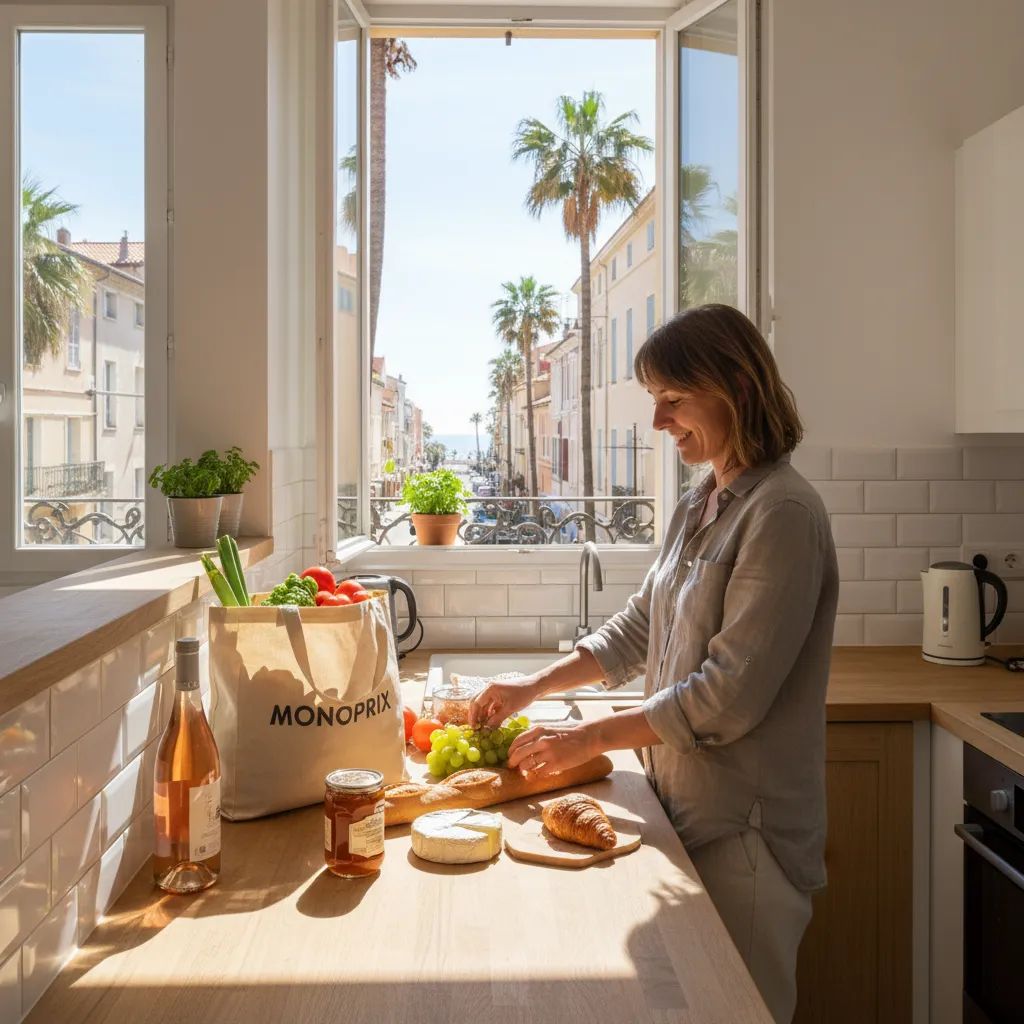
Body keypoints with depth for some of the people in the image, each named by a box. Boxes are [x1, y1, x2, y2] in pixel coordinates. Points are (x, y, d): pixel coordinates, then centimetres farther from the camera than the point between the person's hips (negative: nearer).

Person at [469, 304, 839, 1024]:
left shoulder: (782, 512, -19)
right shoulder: (698, 510, 10)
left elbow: (730, 695, -22)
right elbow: (640, 628, 19)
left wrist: (590, 738, -17)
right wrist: (536, 686, 9)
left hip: (744, 826, -8)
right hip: (684, 803, 8)